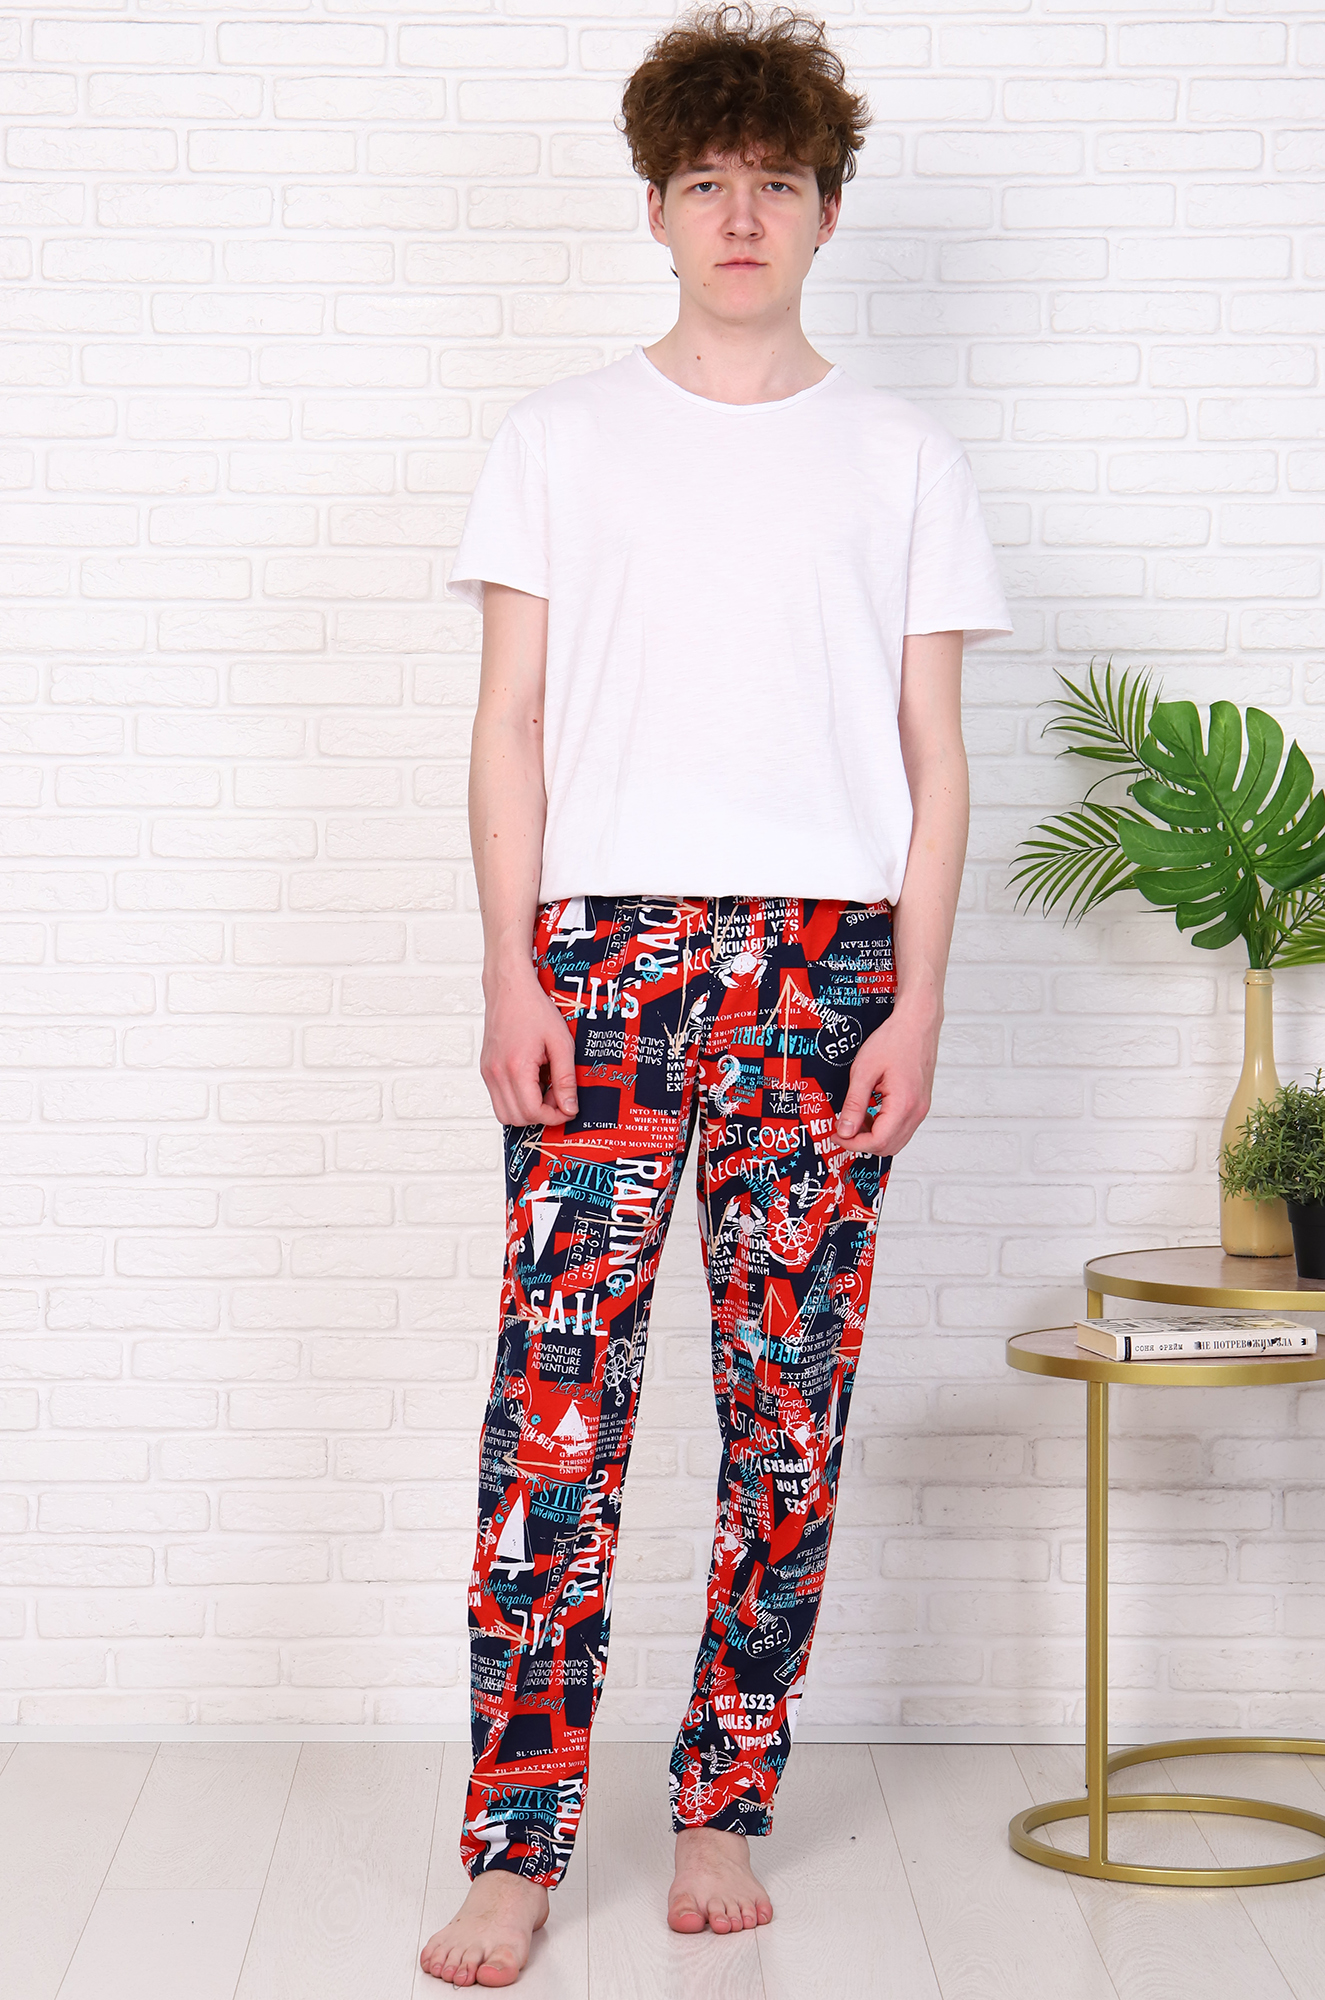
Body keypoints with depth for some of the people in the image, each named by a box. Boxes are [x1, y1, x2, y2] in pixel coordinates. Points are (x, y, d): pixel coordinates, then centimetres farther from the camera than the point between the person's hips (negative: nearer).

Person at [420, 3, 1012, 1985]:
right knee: (556, 1388, -7)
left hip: (832, 956, 1)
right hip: (604, 944, 0)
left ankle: (725, 1806, 14)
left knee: (791, 1394, 1)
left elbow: (932, 757, 8)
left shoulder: (906, 459, 11)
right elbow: (510, 725, 7)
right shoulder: (562, 438, 11)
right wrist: (512, 971, -3)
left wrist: (917, 1001, -1)